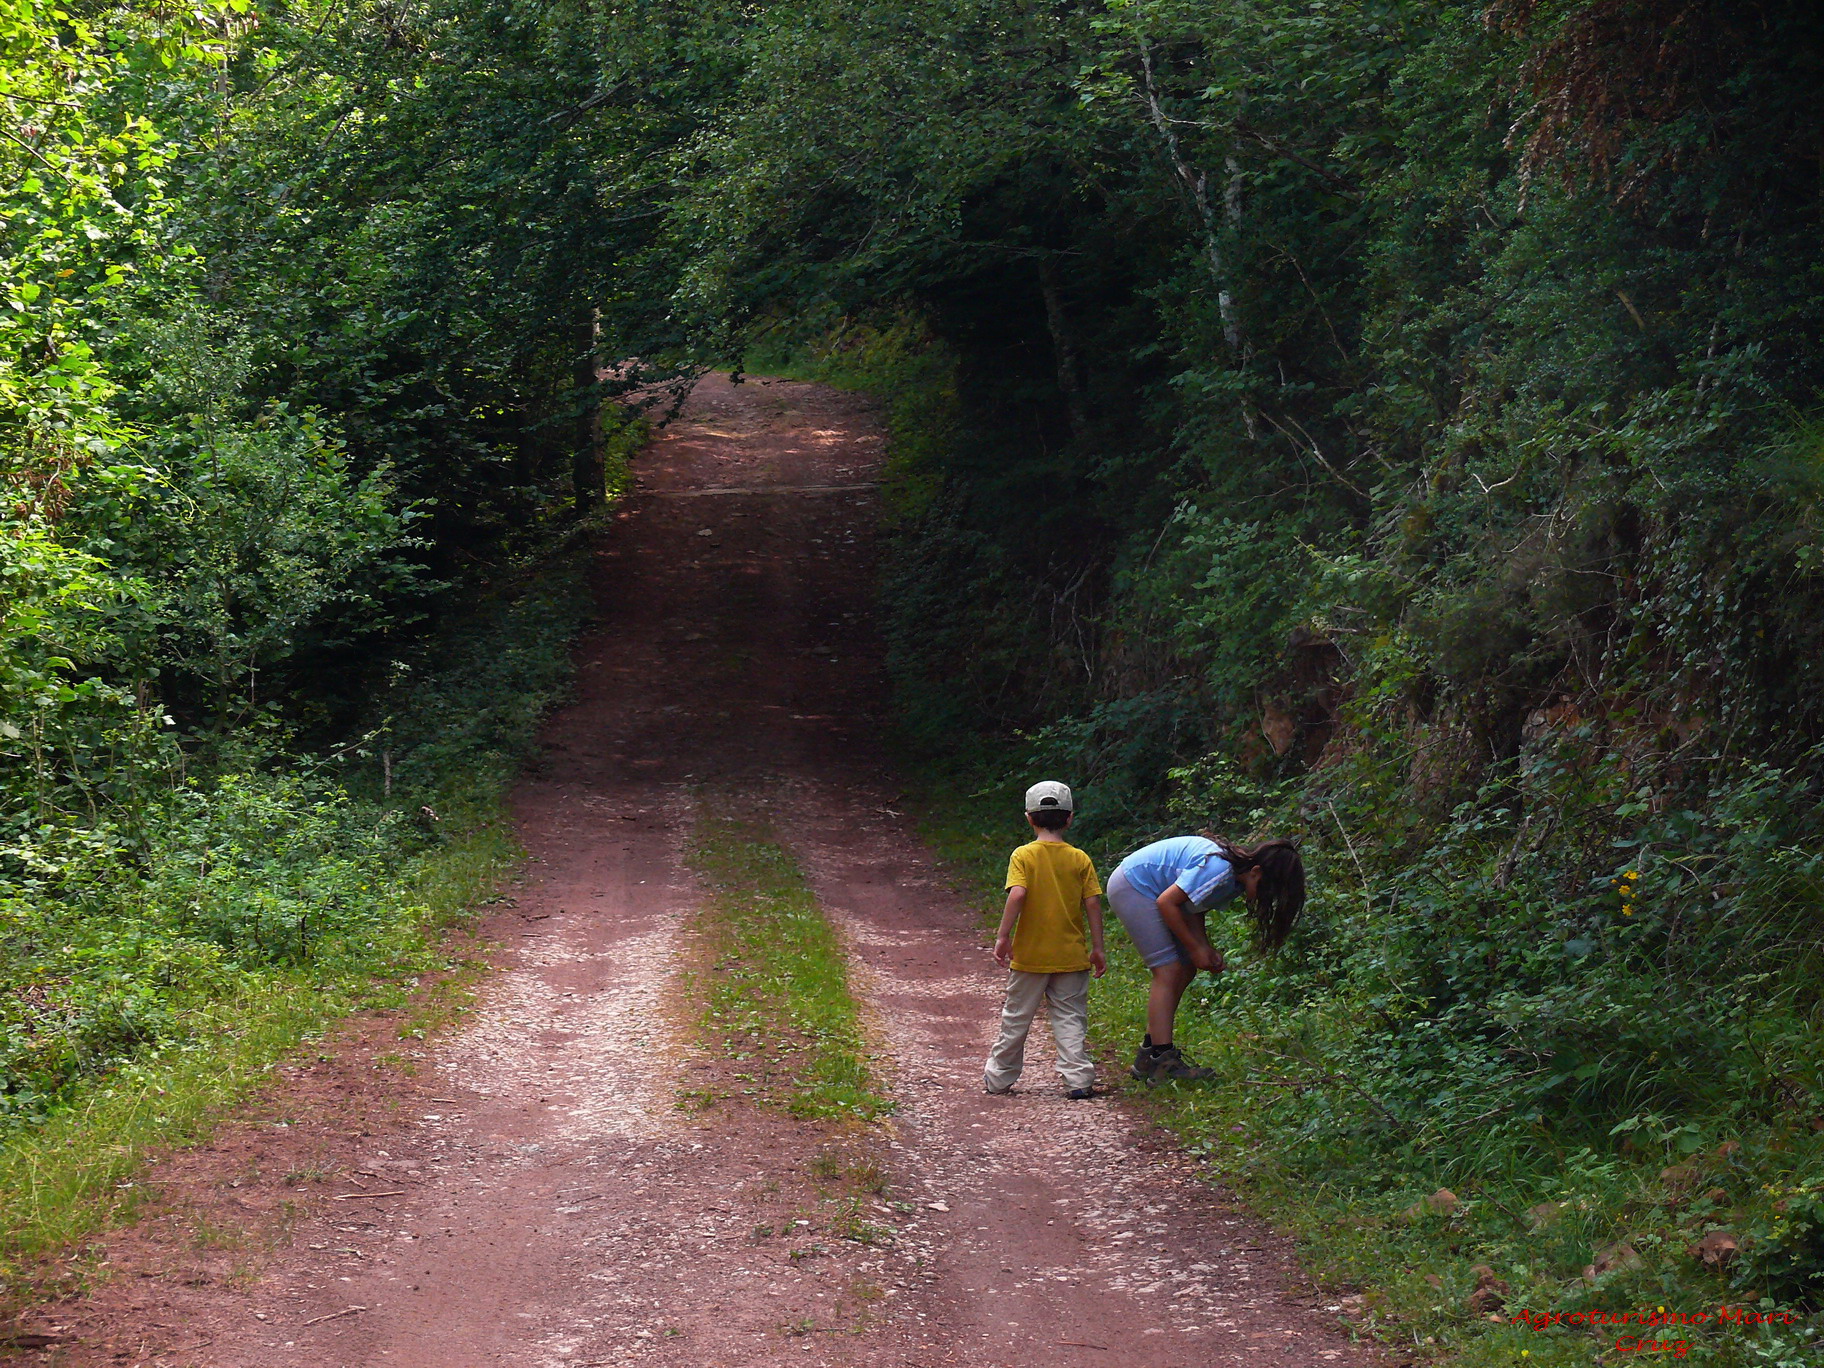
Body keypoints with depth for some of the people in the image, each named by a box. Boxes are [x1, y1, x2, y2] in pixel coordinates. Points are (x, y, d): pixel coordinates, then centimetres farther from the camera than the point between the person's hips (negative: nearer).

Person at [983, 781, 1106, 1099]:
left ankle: (999, 1078, 23)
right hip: (1071, 956, 1)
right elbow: (1093, 904, -2)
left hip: (1030, 955, -1)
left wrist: (1003, 937, -15)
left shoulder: (1023, 856, -6)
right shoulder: (1080, 859, 0)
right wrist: (1097, 948, 4)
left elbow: (1016, 895, -18)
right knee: (1070, 1018, 6)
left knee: (1017, 1017, 11)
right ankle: (1078, 1078, -4)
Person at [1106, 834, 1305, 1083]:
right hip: (1131, 887, -10)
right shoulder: (1218, 869, -29)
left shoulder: (1235, 880, 0)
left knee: (1185, 971, 7)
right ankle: (1163, 1062, -17)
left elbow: (1193, 908, 8)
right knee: (1169, 971, -14)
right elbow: (1167, 903, -25)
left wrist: (1206, 948, -6)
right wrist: (1195, 948, -16)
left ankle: (1148, 1056, 10)